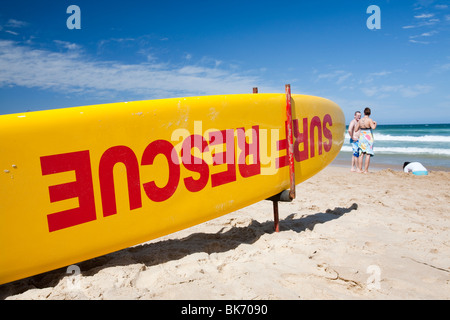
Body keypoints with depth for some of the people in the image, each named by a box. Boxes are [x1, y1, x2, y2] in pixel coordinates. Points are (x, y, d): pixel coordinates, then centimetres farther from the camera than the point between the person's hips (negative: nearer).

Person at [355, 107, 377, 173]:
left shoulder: (360, 120, 4)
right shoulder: (369, 120, -9)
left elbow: (356, 129, 8)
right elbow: (373, 127, -21)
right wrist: (375, 123, -1)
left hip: (361, 138, 5)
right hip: (368, 138, -5)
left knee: (361, 154, 7)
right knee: (368, 155, -2)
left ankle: (360, 169, 10)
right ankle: (366, 170, -3)